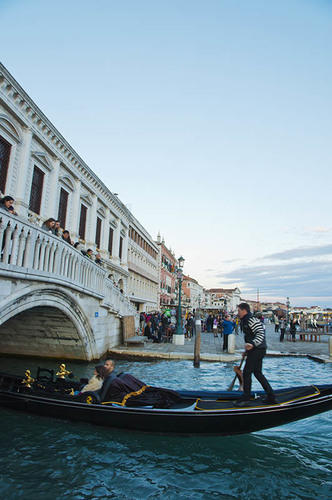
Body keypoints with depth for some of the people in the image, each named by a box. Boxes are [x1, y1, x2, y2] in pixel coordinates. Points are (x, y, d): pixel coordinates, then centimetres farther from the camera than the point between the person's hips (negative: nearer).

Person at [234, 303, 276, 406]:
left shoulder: (252, 320, -15)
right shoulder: (245, 321, 17)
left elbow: (260, 333, -25)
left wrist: (252, 344, -38)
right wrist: (247, 349, 27)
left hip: (257, 350, -10)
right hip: (256, 350, 11)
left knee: (247, 372, -5)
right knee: (257, 373, 14)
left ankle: (245, 399, 4)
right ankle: (271, 396, 19)